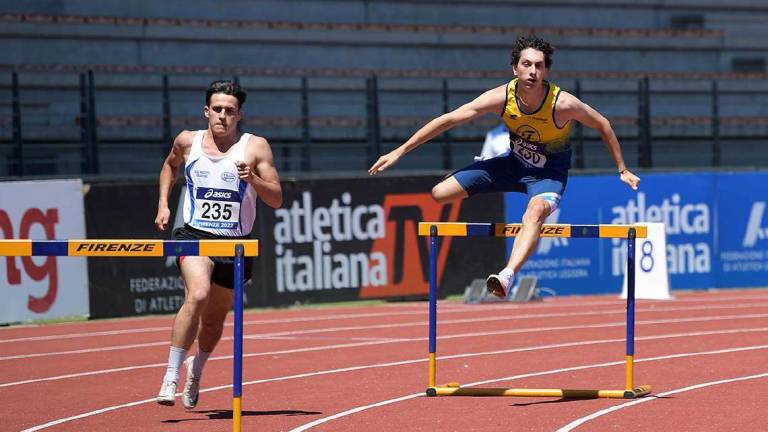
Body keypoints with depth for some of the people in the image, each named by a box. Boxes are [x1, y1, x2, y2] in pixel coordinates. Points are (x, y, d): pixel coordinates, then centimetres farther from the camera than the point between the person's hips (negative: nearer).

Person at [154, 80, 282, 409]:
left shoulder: (255, 147, -3)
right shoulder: (188, 141, 3)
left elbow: (276, 200, -4)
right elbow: (170, 165, 27)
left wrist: (253, 179, -22)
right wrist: (163, 203, 15)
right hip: (195, 236, -1)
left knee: (215, 317, 13)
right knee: (198, 295, -29)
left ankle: (196, 370, 45)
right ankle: (171, 377, -26)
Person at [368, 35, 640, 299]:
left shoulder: (563, 104, -27)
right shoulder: (501, 98, -22)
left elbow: (603, 125, -8)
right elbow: (447, 120, -15)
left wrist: (622, 169, -1)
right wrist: (400, 151, -15)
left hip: (548, 173, -4)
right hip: (513, 163, 4)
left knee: (536, 211, -39)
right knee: (438, 194, -4)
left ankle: (507, 277, -55)